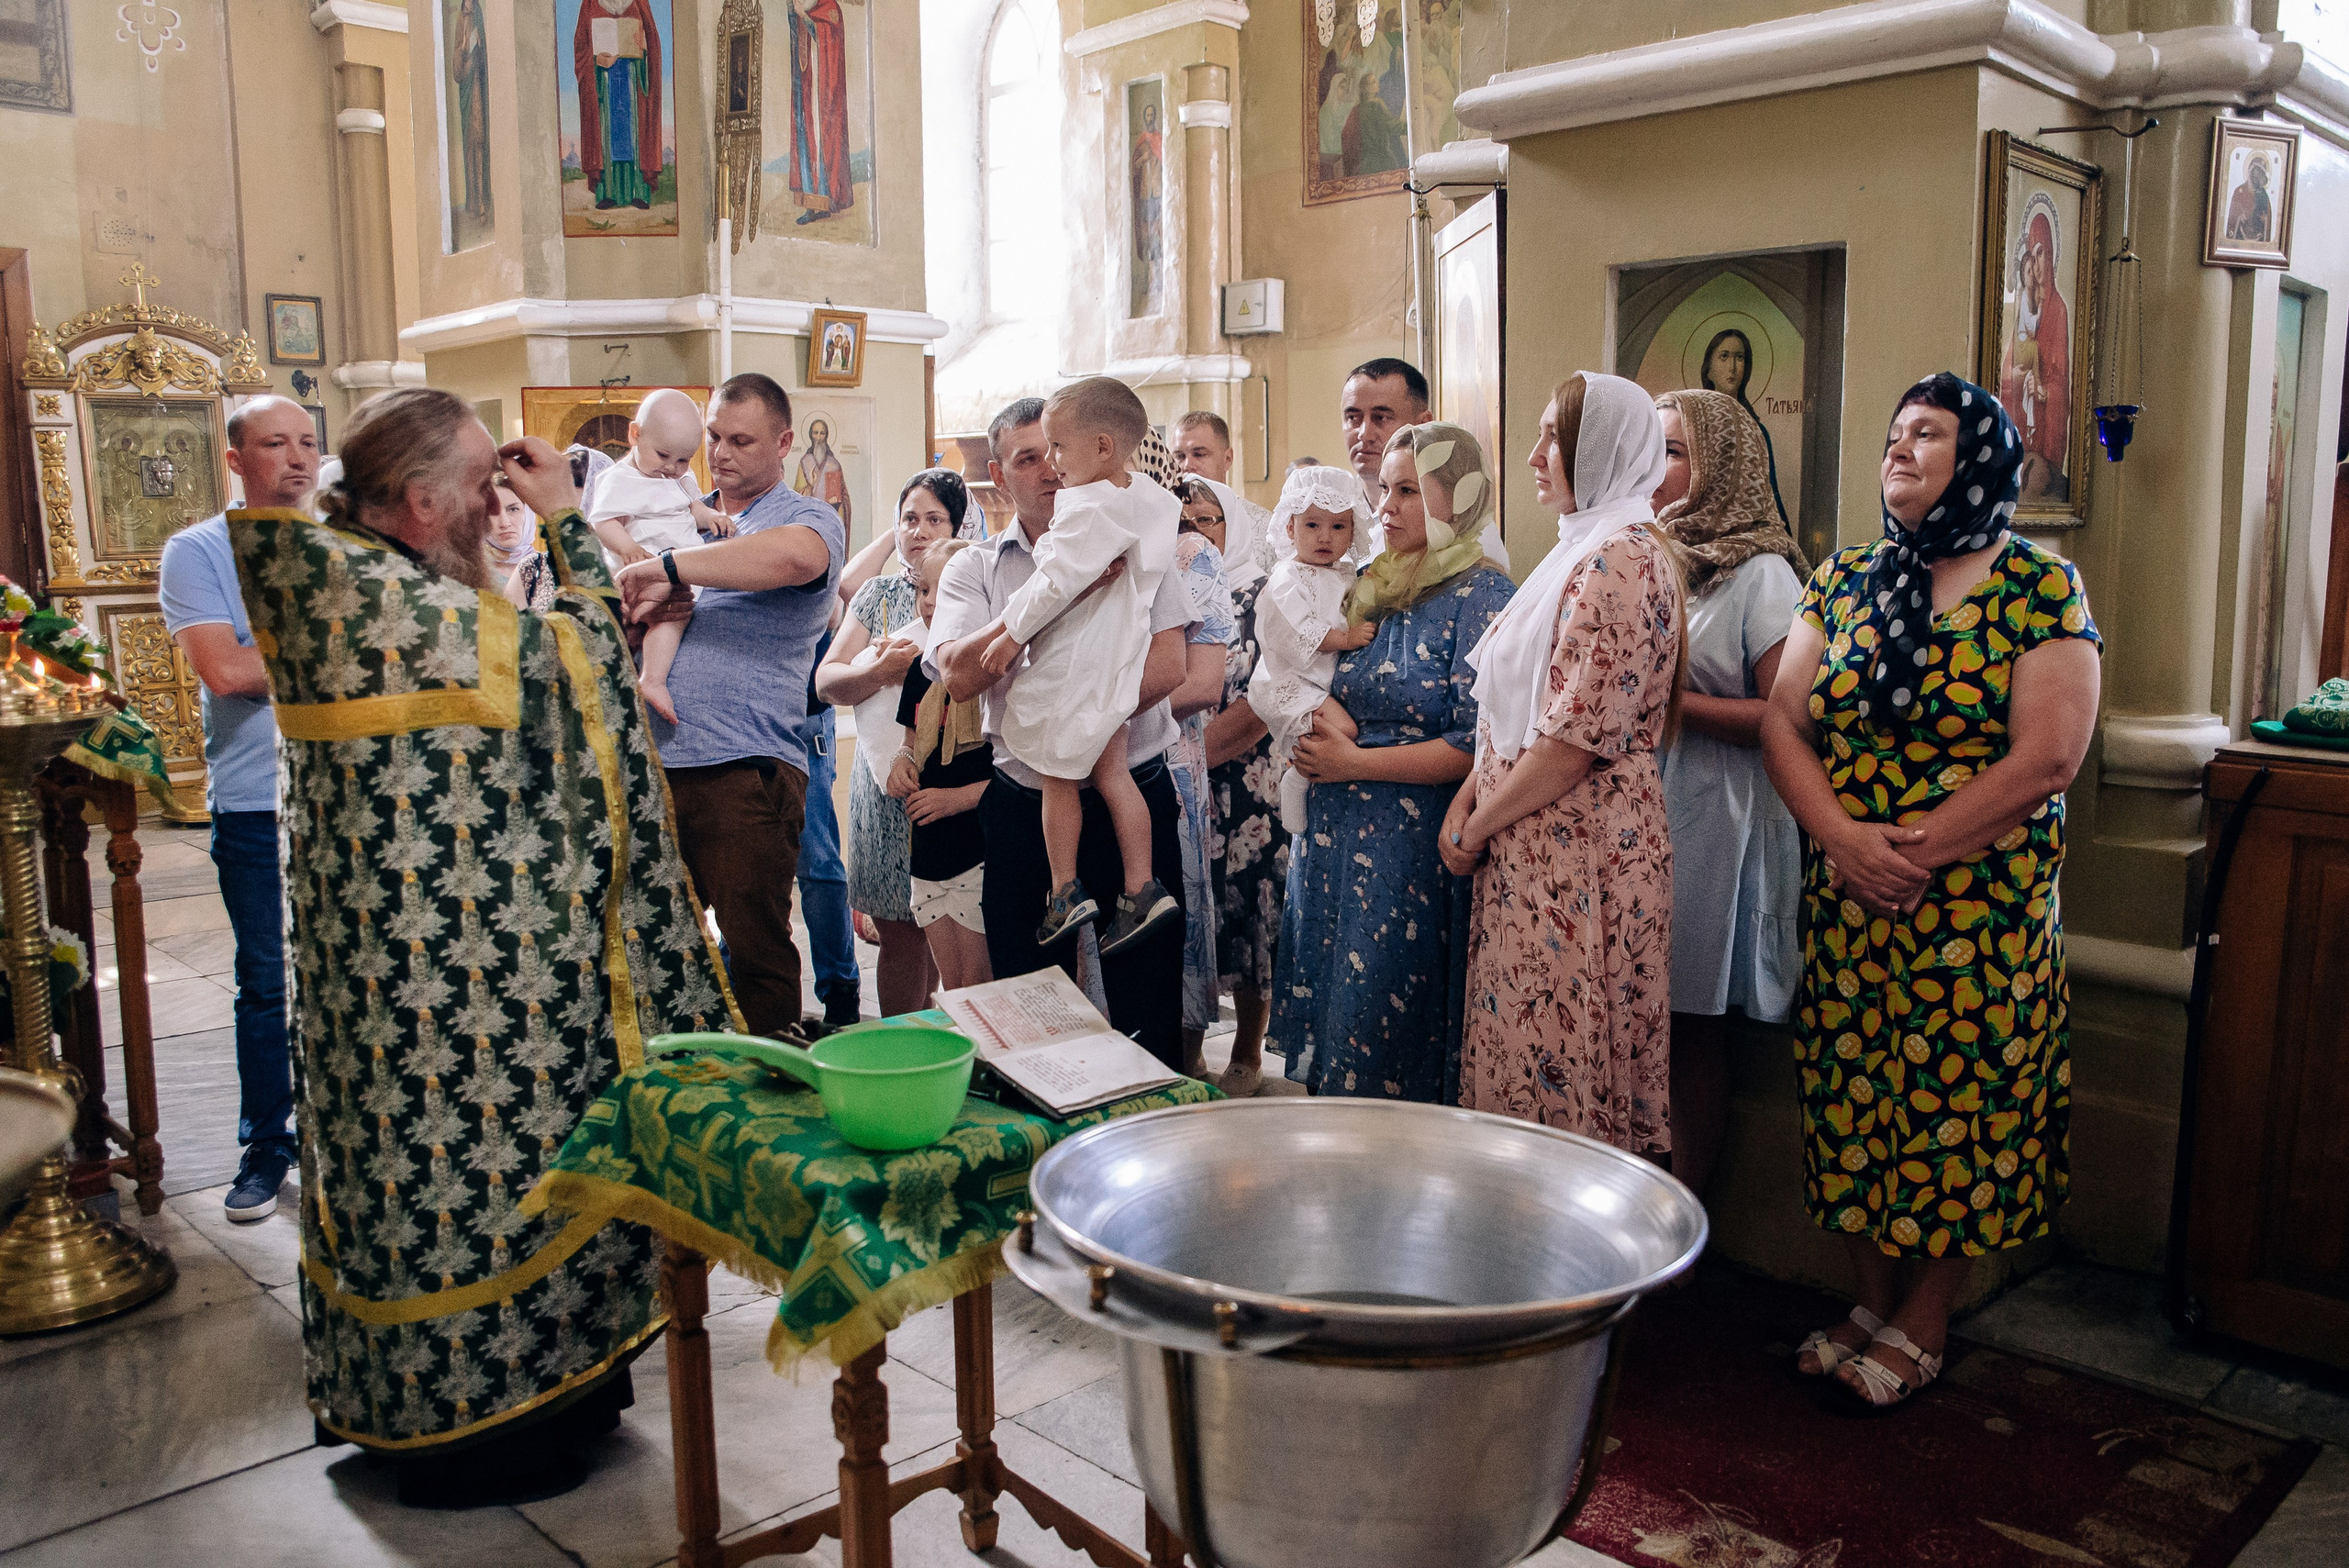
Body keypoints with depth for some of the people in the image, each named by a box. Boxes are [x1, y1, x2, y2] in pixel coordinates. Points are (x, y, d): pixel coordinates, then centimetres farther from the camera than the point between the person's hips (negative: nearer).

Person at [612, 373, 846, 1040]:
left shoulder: (810, 520, 0)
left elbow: (791, 557, -27)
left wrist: (666, 566, -22)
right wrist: (653, 600, 2)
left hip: (745, 767, -6)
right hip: (654, 763, 6)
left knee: (755, 947, -3)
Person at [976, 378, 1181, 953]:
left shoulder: (1089, 510, -21)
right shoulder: (1145, 494, 5)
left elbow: (1055, 584, -21)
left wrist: (1012, 635, -11)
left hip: (1073, 666, -9)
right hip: (1116, 660, 9)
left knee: (1058, 777, 5)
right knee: (1111, 773, 12)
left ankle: (1066, 894, 13)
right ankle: (1141, 891, 13)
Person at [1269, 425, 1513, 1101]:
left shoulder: (1482, 596, -10)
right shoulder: (1376, 585, 13)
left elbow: (1477, 745, -16)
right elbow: (1331, 683, 21)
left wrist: (1353, 762, -13)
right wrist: (1327, 713, -3)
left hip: (1410, 849, -7)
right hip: (1334, 839, 7)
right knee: (1323, 1018, 14)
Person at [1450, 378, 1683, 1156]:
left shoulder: (1619, 561, -15)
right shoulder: (1579, 551, 17)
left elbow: (1575, 739, -20)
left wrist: (1477, 830, -10)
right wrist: (1466, 800, 4)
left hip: (1578, 855, -9)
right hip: (1536, 854, 9)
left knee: (1557, 1072, 0)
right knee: (1525, 1058, 15)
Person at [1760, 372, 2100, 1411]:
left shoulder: (2039, 586, -4)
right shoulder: (1842, 580, 9)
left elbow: (2048, 758, -12)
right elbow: (1782, 721, 3)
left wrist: (1915, 852, -16)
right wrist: (1844, 835, -13)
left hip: (1982, 906, -4)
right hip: (1845, 899, 4)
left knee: (1961, 1099, 2)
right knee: (1852, 1092, 8)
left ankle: (1923, 1326, 19)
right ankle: (1871, 1302, 25)